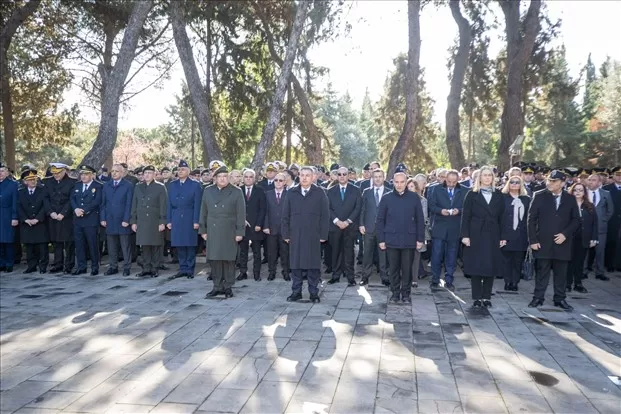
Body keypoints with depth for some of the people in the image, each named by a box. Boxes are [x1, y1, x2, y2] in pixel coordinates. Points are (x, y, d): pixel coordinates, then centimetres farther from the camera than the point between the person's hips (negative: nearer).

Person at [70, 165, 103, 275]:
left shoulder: (98, 186, -1)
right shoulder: (77, 185, 17)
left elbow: (97, 201, -12)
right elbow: (72, 199, 10)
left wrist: (84, 211, -17)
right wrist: (76, 209, -9)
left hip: (91, 220, -5)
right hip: (78, 220, 5)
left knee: (93, 244, -1)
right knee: (79, 244, 7)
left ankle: (95, 267, 8)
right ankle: (81, 266, 15)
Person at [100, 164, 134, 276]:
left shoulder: (128, 186, -2)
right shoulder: (106, 185, 12)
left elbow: (129, 204, -6)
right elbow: (103, 203, 11)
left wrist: (126, 220, -11)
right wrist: (102, 218, 3)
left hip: (123, 221, -4)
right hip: (109, 221, 4)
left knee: (125, 246, 2)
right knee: (111, 246, 8)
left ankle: (127, 267, 9)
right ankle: (113, 267, 18)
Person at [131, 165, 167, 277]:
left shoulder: (160, 187, 2)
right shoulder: (138, 187, 13)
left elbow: (163, 206, -2)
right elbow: (134, 205, 14)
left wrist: (162, 222, -8)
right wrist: (133, 221, 8)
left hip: (155, 222, -3)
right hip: (141, 222, 3)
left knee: (156, 246, 0)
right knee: (144, 246, 4)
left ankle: (155, 269, 9)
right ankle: (146, 268, 13)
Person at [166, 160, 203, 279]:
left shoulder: (195, 185, 1)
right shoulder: (172, 185, 12)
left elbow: (197, 205, -4)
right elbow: (169, 204, 11)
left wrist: (196, 221, -9)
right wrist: (168, 220, 5)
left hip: (189, 219, -3)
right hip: (176, 219, 3)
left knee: (190, 245, 1)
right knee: (179, 245, 5)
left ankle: (190, 269, 10)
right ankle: (183, 269, 14)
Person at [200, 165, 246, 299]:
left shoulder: (236, 192, 0)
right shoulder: (208, 191, 10)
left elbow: (241, 213, -2)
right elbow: (203, 212, 12)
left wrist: (240, 232, -7)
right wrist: (203, 230, 8)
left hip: (229, 233, -3)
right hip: (212, 232, 3)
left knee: (228, 260, 2)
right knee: (214, 259, 4)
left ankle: (228, 287, 13)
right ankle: (217, 287, 14)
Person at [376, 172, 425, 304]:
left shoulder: (414, 198, 1)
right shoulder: (386, 198, 2)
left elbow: (420, 220, 3)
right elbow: (380, 220, 4)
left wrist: (420, 239, -1)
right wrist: (381, 239, -1)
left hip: (409, 240, 0)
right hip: (391, 240, 0)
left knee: (407, 268, 5)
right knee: (393, 268, 7)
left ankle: (406, 293, 19)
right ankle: (395, 293, 20)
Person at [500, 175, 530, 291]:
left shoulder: (526, 199, 9)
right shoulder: (503, 198, 2)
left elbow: (529, 218, 6)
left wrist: (530, 236, 0)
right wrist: (499, 235, -7)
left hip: (521, 236, 2)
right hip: (506, 235, -2)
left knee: (518, 260, 4)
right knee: (507, 259, 3)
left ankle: (515, 282, 13)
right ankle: (508, 282, 12)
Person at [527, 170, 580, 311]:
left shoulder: (570, 199, 5)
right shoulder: (539, 196, -1)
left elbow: (576, 220, 7)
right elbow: (531, 219, -1)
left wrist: (565, 234, -8)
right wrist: (533, 240, -6)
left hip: (562, 242, 2)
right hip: (543, 242, -2)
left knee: (561, 273, 8)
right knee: (542, 272, 4)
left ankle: (560, 299, 19)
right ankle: (538, 298, 13)